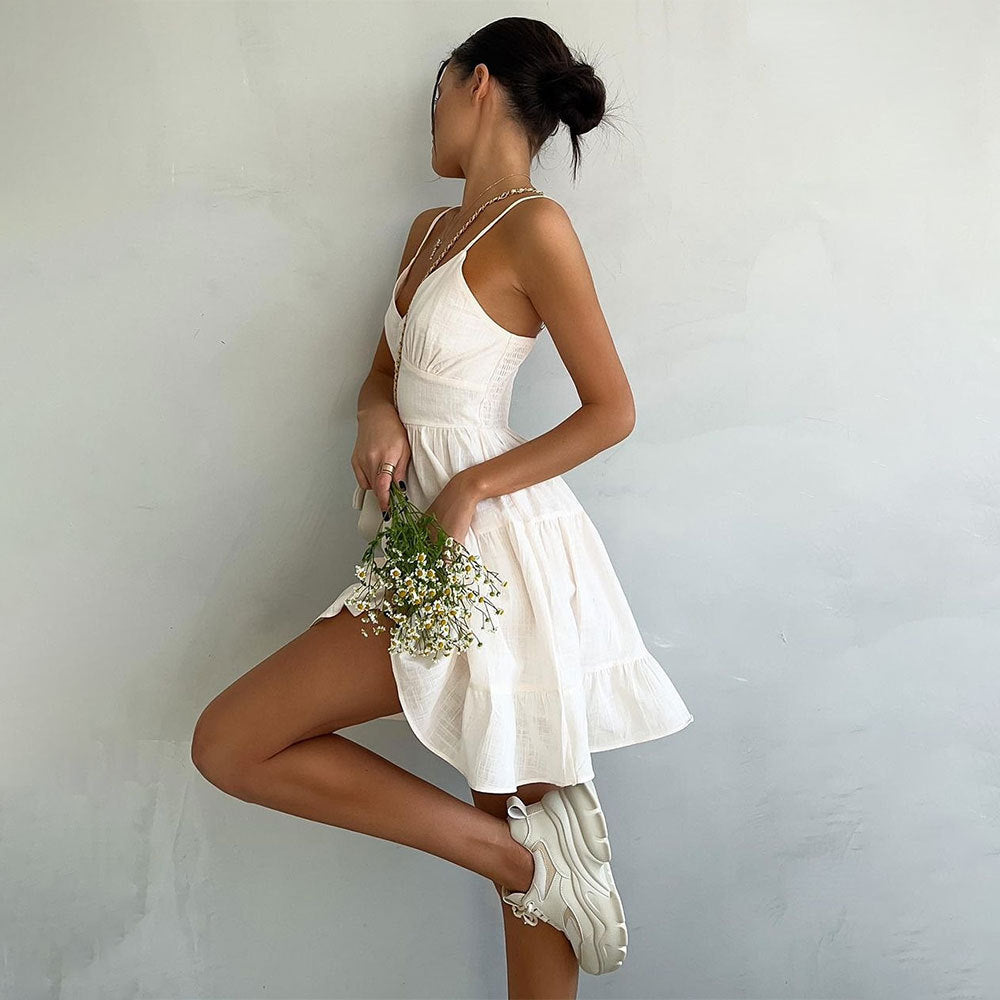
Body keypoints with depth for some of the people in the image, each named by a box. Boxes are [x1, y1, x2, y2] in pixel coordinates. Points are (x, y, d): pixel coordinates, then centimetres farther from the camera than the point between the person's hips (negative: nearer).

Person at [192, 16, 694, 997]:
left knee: (227, 743, -6)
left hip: (490, 541, -8)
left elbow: (612, 409, -11)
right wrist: (379, 422, -4)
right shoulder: (431, 229, 15)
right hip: (442, 545, 8)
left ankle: (517, 852, -5)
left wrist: (473, 485, -17)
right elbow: (383, 377, 19)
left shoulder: (533, 227, -11)